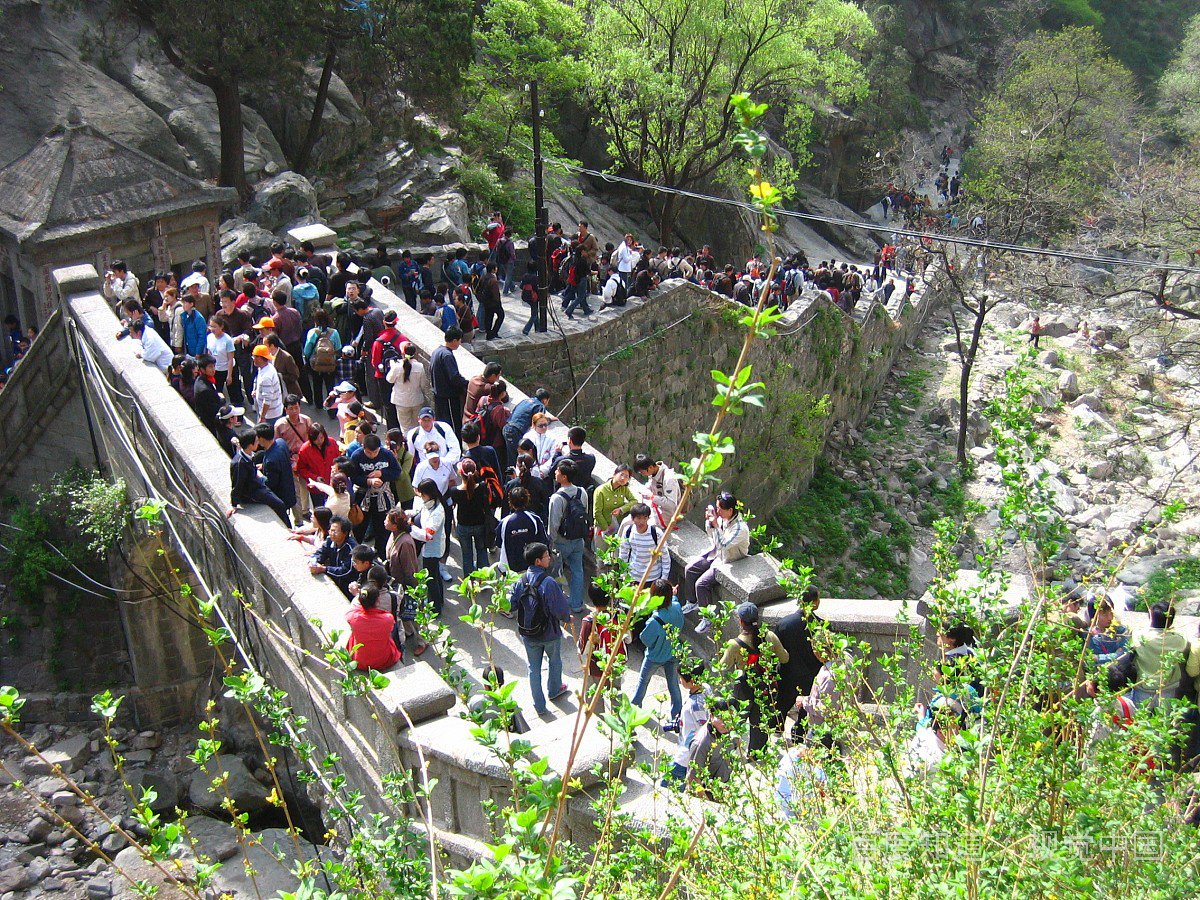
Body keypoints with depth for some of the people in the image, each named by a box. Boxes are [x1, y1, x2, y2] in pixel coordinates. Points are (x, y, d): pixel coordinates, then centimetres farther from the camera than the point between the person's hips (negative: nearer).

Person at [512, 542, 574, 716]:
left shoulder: (521, 581, -11)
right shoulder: (548, 583, -27)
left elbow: (511, 605, -2)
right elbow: (561, 610, -24)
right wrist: (567, 617, -2)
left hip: (528, 635, 3)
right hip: (550, 633, -3)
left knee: (534, 668, 17)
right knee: (554, 662, 26)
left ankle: (539, 705, 26)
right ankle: (554, 690, 49)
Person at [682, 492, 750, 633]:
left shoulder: (740, 528, -32)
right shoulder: (722, 517, -7)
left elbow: (723, 545, -36)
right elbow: (712, 536, 8)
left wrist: (715, 525, -37)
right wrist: (709, 522, -12)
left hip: (729, 562, -9)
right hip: (715, 553, 9)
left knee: (701, 583, -18)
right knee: (690, 569, 6)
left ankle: (707, 618, 0)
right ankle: (692, 603, 26)